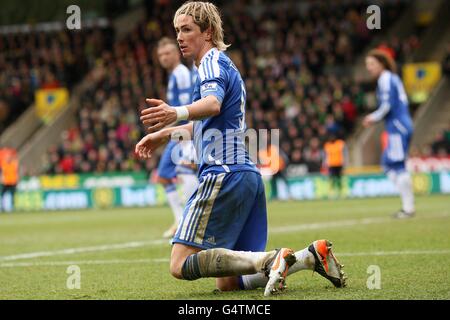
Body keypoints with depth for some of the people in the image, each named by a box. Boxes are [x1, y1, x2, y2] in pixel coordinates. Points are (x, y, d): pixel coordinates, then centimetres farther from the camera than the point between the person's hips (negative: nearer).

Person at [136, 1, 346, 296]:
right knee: (228, 282, 7)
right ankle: (311, 255, 1)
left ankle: (270, 259, -24)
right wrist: (164, 134, 47)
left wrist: (177, 113, -47)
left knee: (182, 265, -14)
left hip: (223, 174, -10)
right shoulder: (225, 66, 27)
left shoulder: (213, 61, -3)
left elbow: (213, 104, -28)